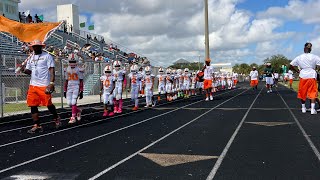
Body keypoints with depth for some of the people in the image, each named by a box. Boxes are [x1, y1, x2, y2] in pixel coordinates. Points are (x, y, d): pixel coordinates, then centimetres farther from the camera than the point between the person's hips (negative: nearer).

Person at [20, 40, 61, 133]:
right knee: (33, 105, 4)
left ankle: (56, 118, 25)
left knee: (48, 104, -1)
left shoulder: (47, 56, -3)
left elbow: (52, 70, -9)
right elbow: (29, 71, 19)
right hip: (33, 85, 6)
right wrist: (24, 70, -5)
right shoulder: (30, 58, 16)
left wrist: (51, 83, -19)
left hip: (44, 85, -6)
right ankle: (37, 125, 11)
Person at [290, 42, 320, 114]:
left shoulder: (299, 57, 1)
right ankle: (313, 109, -5)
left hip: (303, 76, 1)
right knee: (313, 93, 2)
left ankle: (303, 108, 22)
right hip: (312, 76, -1)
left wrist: (297, 71, 11)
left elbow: (291, 66, 1)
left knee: (302, 93, 14)